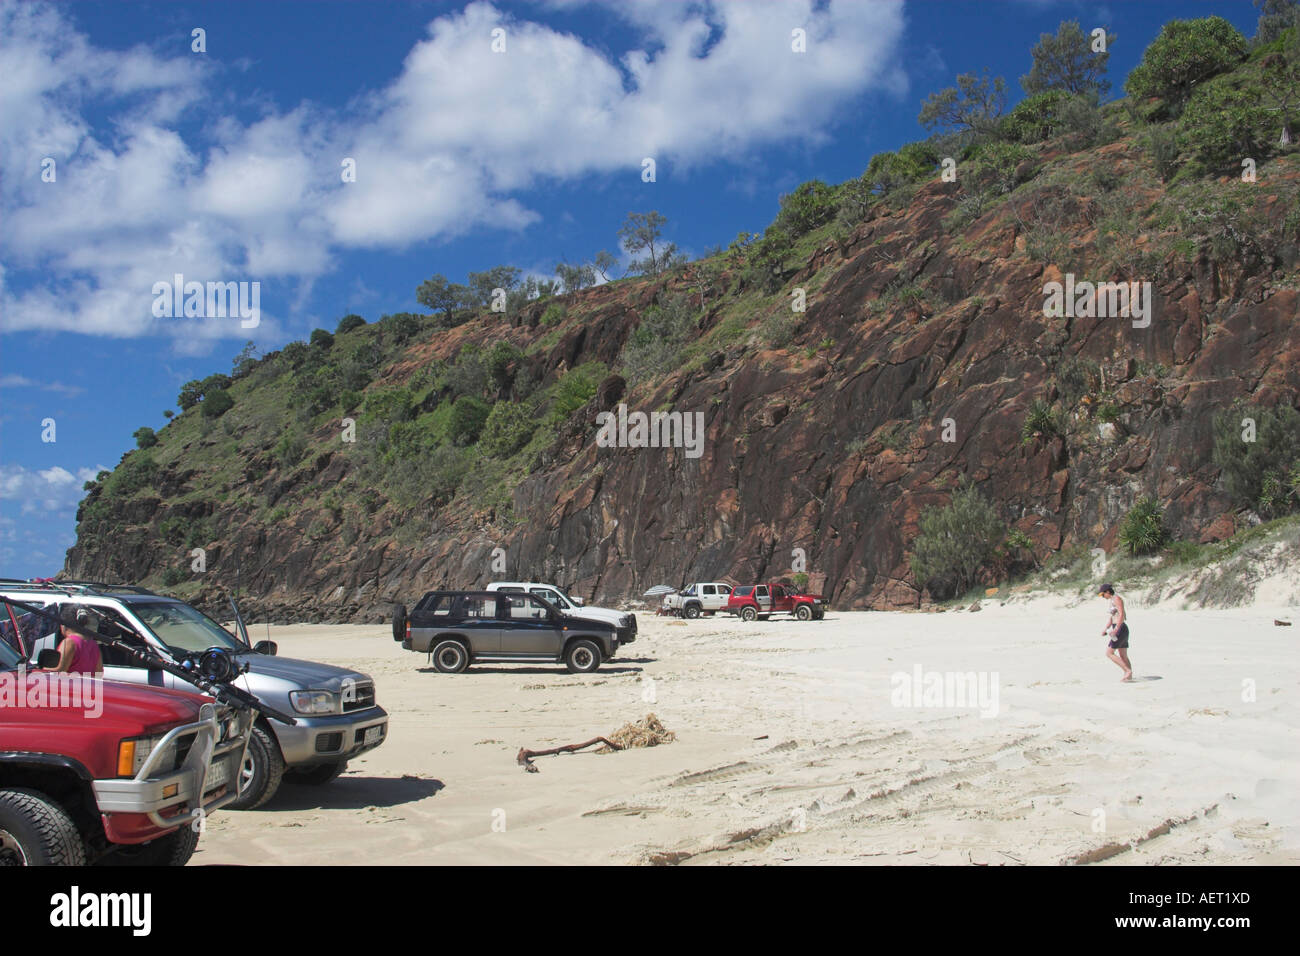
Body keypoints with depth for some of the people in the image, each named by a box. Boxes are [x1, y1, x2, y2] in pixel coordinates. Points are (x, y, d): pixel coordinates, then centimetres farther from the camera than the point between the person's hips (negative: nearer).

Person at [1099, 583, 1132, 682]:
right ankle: (1129, 676, 13)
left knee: (1109, 653, -8)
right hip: (1120, 629, 10)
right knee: (1123, 656, 11)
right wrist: (1105, 630, 11)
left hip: (1120, 629, -10)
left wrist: (1116, 629, -27)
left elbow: (1122, 615, -21)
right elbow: (1111, 618, 22)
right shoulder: (1112, 601, 17)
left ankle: (1128, 670, -9)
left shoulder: (1117, 599, -12)